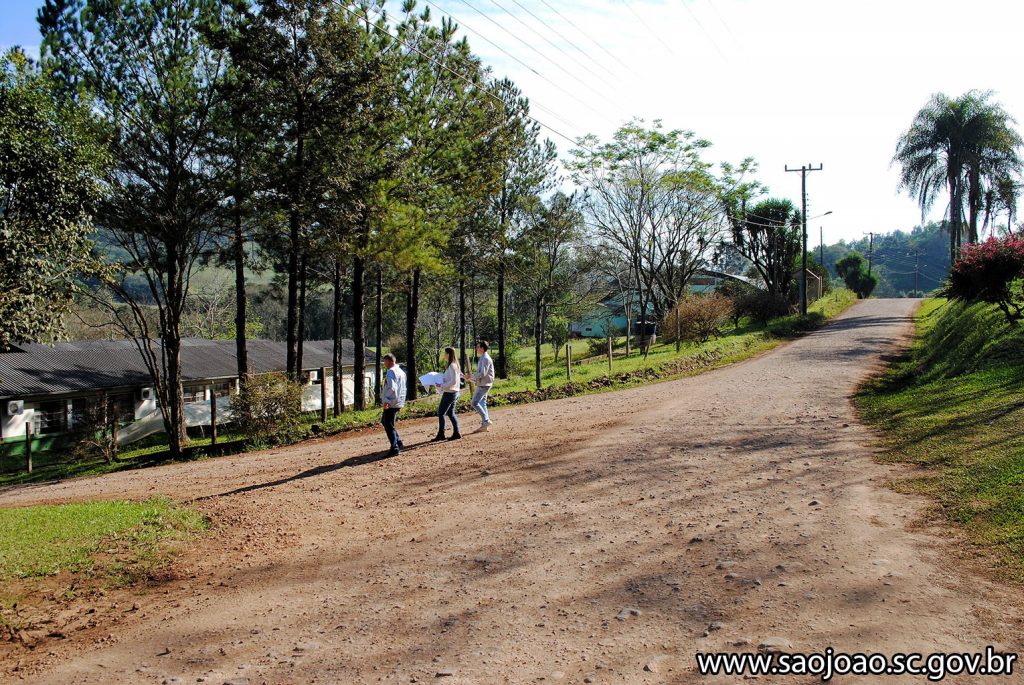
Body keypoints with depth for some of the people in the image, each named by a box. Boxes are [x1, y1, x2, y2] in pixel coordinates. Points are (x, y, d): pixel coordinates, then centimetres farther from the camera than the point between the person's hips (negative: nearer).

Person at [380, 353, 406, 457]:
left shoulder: (391, 372, -15)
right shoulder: (401, 371, 14)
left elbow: (391, 388, -26)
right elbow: (403, 388, 19)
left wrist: (386, 401, -21)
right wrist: (401, 402, 22)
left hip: (390, 404, -10)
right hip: (398, 403, 10)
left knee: (389, 426, -2)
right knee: (384, 421, 23)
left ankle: (395, 448, -1)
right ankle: (398, 442, 24)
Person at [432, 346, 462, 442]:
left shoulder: (452, 366, -18)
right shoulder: (454, 365, 11)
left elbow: (453, 381, -24)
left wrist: (442, 385, -19)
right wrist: (442, 384, 10)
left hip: (449, 393, -10)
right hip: (453, 392, 10)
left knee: (441, 413, -2)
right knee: (451, 413, 14)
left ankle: (440, 434, 4)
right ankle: (456, 433, 14)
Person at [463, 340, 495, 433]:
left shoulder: (486, 359, -15)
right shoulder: (482, 358, 16)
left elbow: (483, 373, -22)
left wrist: (471, 376, -16)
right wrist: (472, 379, 15)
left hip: (484, 385, -10)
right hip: (482, 384, 10)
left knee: (474, 403, -12)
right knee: (482, 404, 10)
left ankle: (486, 421, -10)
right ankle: (484, 425, 12)